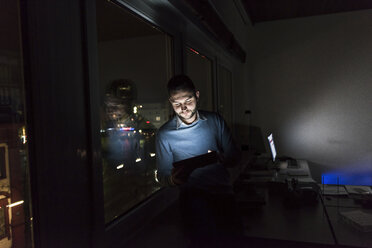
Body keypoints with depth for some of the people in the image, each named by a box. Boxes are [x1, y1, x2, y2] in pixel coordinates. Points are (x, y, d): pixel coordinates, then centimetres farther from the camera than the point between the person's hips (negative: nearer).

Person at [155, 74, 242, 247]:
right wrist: (172, 179, -17)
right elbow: (162, 174, 7)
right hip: (193, 195, -3)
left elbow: (235, 156, 11)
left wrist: (222, 159, -12)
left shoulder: (215, 120, 8)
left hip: (224, 191, 3)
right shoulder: (165, 134, 2)